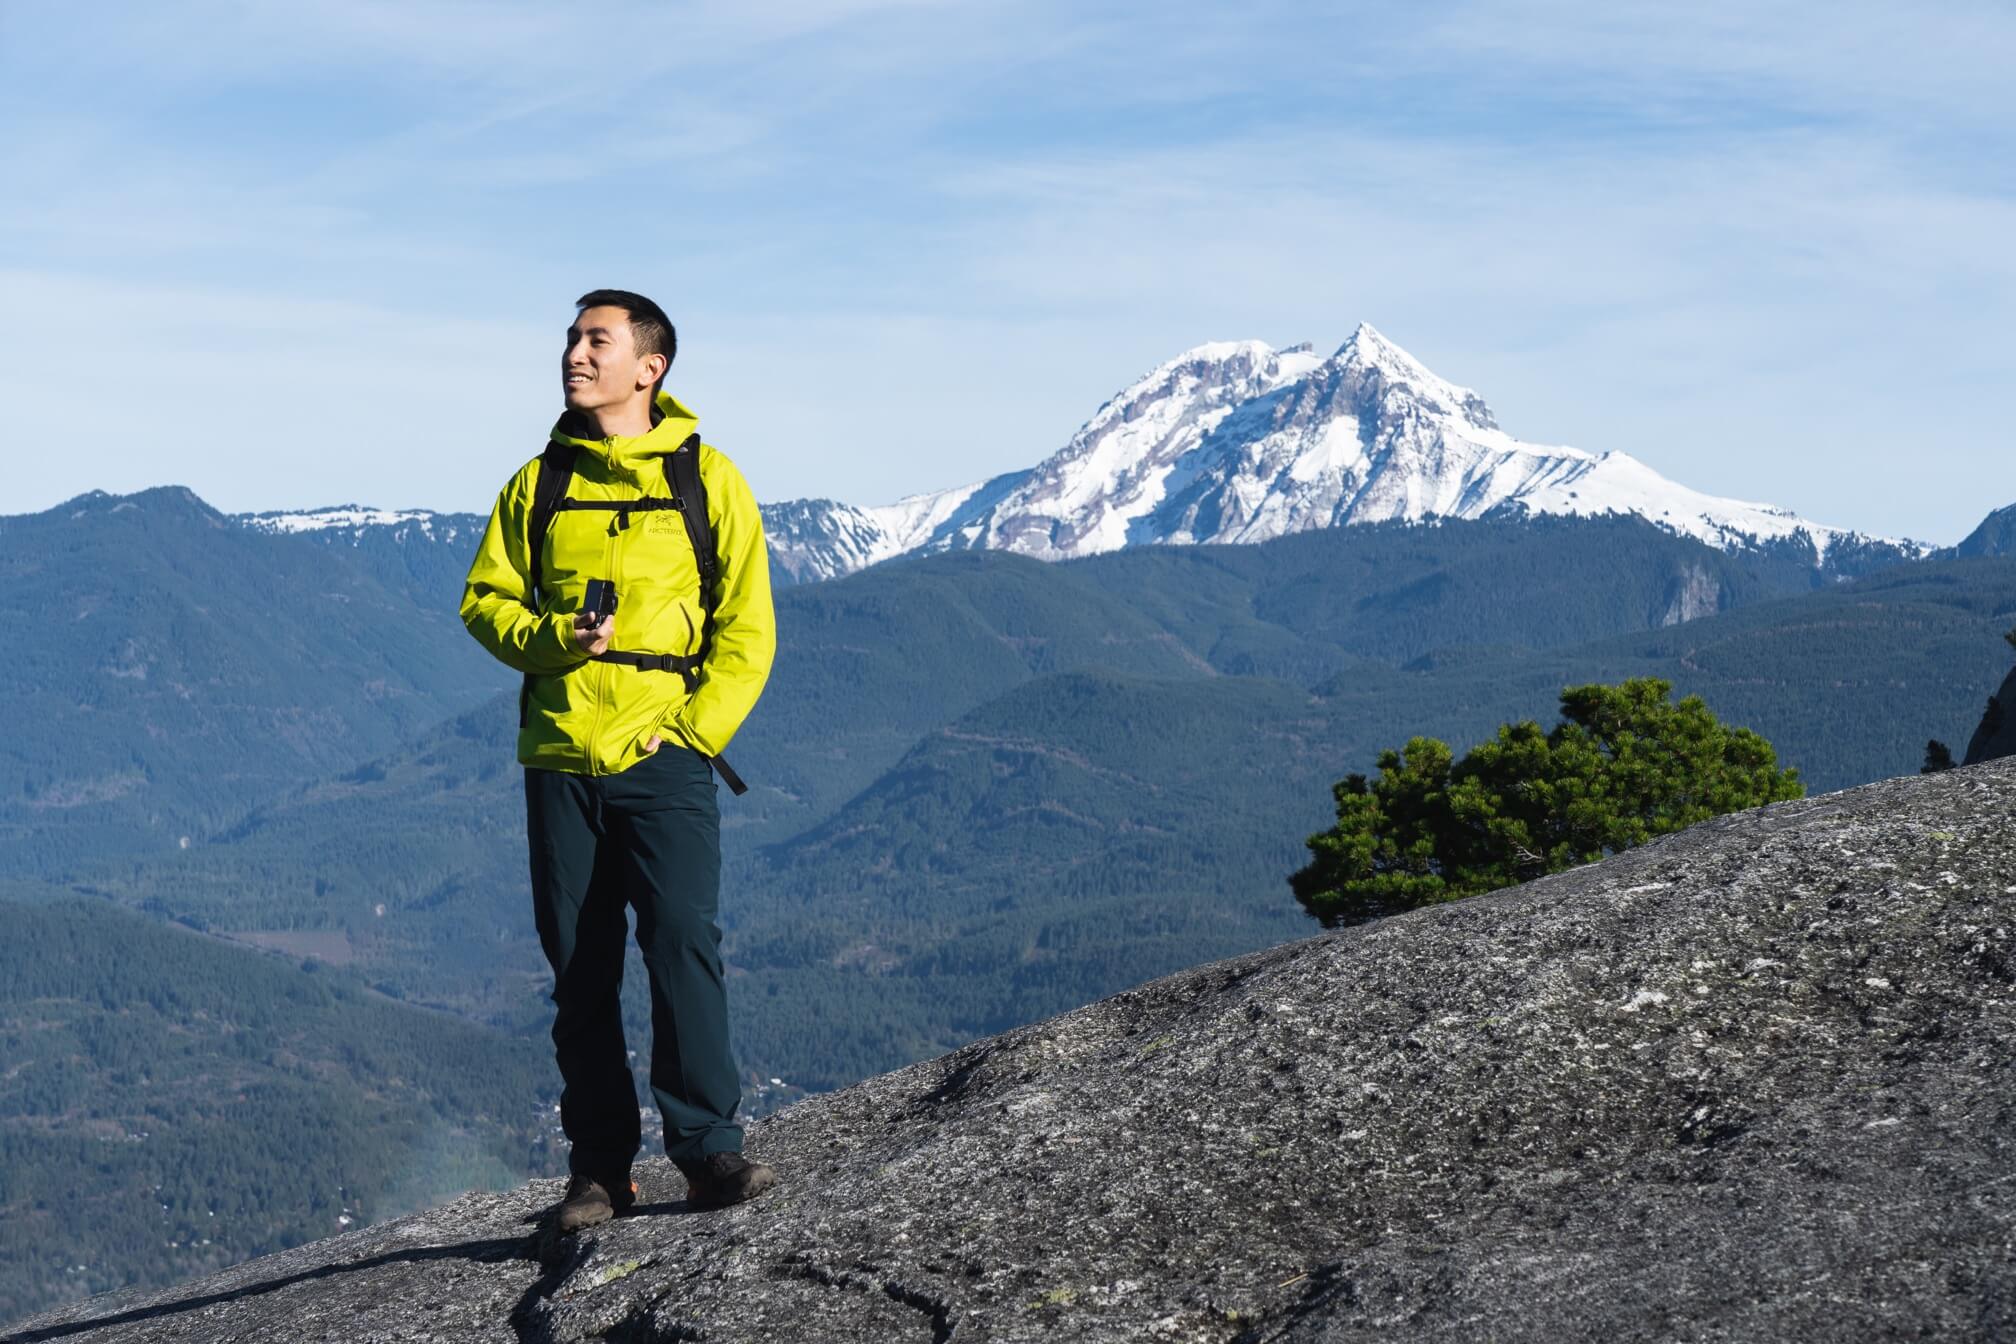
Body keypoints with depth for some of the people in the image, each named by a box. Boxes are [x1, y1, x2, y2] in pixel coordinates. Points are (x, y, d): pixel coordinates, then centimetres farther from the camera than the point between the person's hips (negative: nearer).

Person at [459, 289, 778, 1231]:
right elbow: (484, 600, 11)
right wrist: (553, 638, -9)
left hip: (664, 758, -3)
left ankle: (707, 1145, -7)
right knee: (579, 964, 5)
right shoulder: (539, 484, 11)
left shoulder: (706, 479, 3)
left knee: (683, 941, -14)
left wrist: (695, 729, -10)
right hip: (560, 759, 3)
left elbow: (747, 628, 2)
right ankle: (598, 1162, 12)